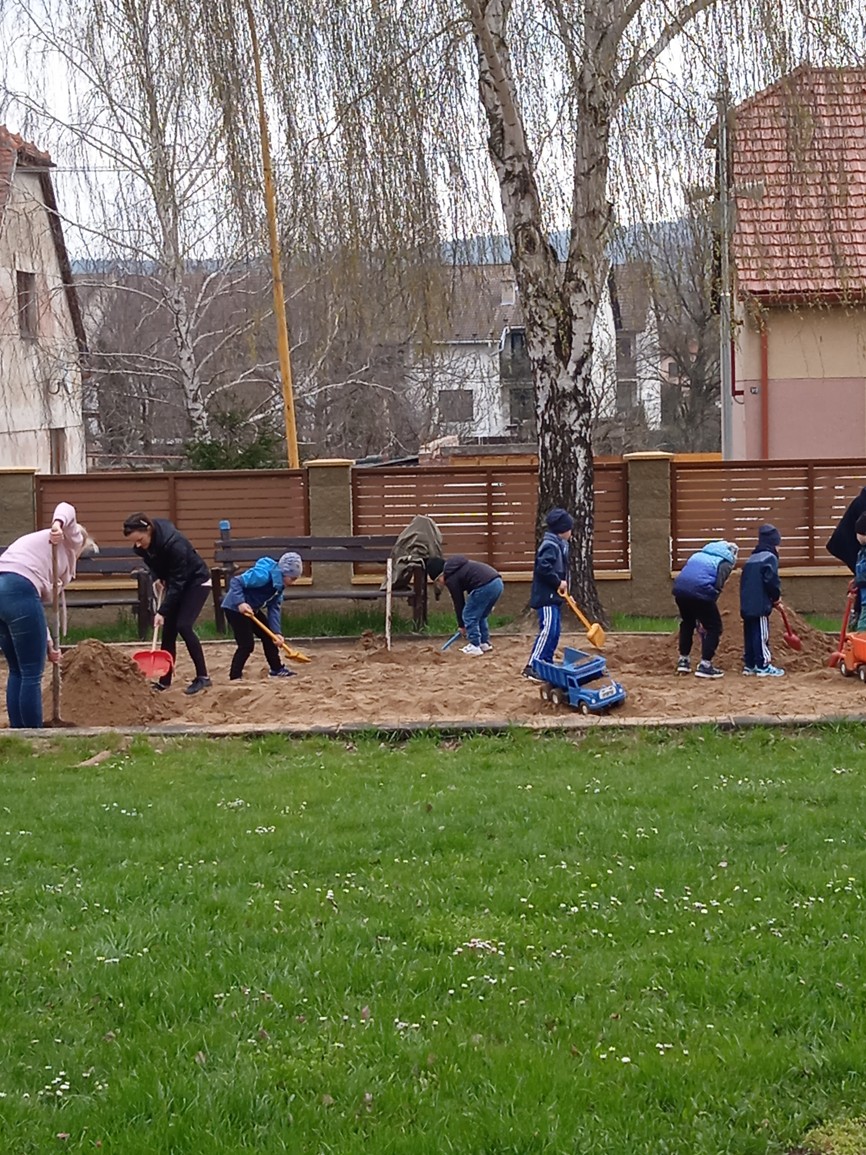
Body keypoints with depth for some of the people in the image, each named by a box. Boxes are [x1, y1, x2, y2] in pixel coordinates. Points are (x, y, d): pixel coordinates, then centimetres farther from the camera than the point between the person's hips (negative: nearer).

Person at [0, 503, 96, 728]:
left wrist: (48, 645, 24)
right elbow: (66, 508, -2)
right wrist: (58, 524, -22)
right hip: (19, 589, -8)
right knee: (32, 674, -1)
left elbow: (41, 604, 29)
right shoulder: (72, 541, 19)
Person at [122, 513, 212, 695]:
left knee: (183, 626, -18)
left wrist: (162, 611, -32)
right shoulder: (142, 546, -14)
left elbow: (177, 582, -31)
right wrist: (159, 578, -4)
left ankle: (202, 676, -12)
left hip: (196, 582, -7)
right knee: (168, 629, 2)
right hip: (175, 583, 7)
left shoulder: (174, 543, -36)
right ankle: (165, 679, 8)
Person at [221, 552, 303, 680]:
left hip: (251, 609, 10)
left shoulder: (279, 584, 2)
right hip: (235, 607, -10)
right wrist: (240, 602, -39)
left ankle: (277, 669, 28)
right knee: (247, 644, -13)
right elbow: (235, 582, -29)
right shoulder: (263, 575, -26)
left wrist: (276, 632, -11)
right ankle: (234, 677, -5)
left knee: (268, 636, 15)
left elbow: (274, 608, -1)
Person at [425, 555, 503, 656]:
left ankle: (474, 647, 6)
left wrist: (462, 625, 17)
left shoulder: (451, 578, 0)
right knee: (481, 616, 23)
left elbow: (458, 602, 6)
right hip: (498, 582, 9)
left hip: (485, 586, -9)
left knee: (469, 616, 5)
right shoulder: (458, 567, 26)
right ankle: (485, 644, 27)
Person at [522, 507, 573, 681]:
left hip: (554, 596, 11)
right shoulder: (550, 545, -16)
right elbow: (543, 567, -28)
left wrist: (562, 585, 11)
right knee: (548, 630, -15)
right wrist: (558, 582, -18)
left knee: (555, 631, 12)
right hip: (546, 596, -11)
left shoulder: (559, 544, 17)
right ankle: (531, 667, -17)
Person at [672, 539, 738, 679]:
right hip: (700, 591, -6)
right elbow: (718, 586, -2)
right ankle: (705, 665, 3)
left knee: (687, 622, 30)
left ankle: (683, 661, 32)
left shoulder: (700, 554, 31)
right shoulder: (725, 563, 13)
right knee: (714, 627, 9)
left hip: (680, 588, 6)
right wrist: (708, 607, 5)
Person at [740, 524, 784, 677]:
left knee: (750, 634, 12)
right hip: (760, 605, -8)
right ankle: (763, 665, -6)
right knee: (761, 635, -6)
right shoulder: (770, 557, -7)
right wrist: (776, 596, -1)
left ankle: (749, 664, 16)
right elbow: (771, 580, -18)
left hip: (746, 605, 8)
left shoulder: (751, 558, 20)